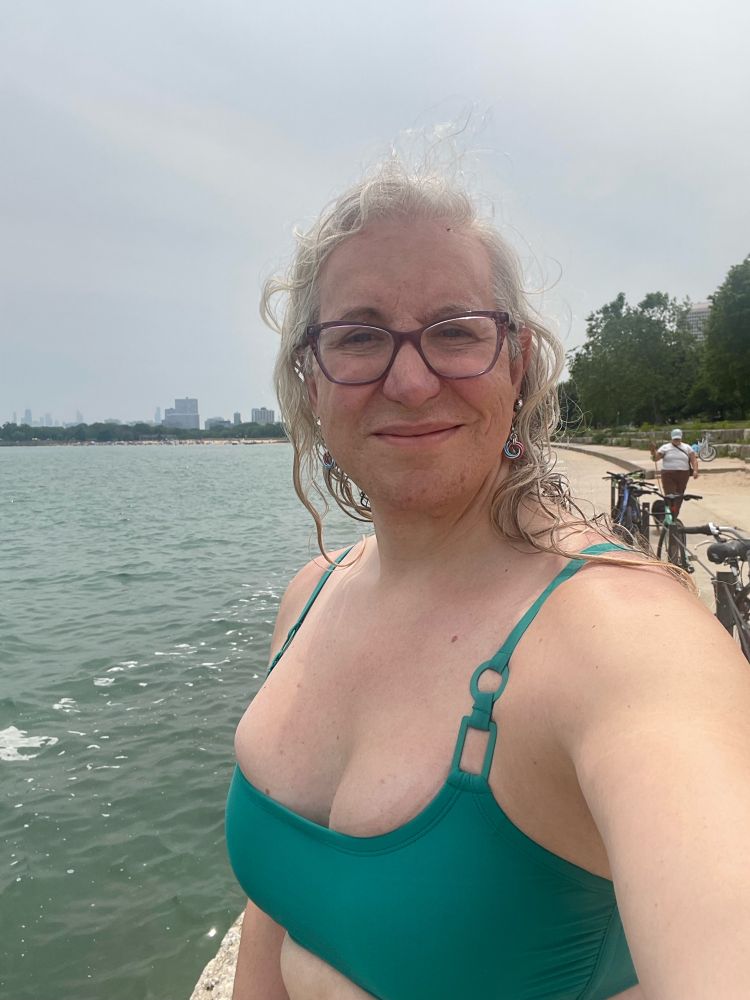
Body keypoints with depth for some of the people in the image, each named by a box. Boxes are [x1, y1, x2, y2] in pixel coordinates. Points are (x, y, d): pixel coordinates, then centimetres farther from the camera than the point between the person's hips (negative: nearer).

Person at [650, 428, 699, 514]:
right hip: (668, 475, -3)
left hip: (683, 476, 3)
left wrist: (695, 470, -10)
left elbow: (693, 460, 6)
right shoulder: (665, 447, 6)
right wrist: (653, 451, -21)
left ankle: (675, 516, 17)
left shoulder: (687, 448, 12)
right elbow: (655, 458, -1)